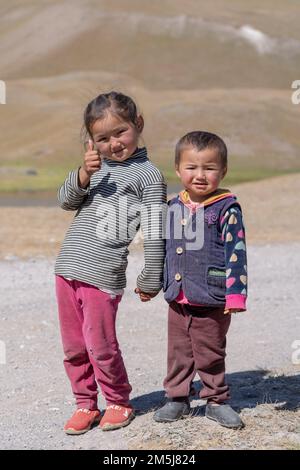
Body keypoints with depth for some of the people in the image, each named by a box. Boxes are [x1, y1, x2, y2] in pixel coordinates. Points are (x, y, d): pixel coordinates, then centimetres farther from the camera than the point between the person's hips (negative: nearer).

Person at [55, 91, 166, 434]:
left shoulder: (147, 174, -5)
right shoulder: (96, 166, 13)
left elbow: (154, 232, -4)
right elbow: (66, 201, 12)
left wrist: (151, 279, -3)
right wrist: (82, 175, -7)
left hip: (103, 274, -6)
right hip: (68, 267, 6)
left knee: (100, 345, -1)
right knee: (73, 346, 12)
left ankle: (118, 402, 21)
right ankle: (85, 403, 26)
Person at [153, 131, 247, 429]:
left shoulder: (227, 210, -11)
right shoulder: (173, 208, 6)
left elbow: (236, 253, -13)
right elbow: (163, 247, 18)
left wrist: (235, 293, -18)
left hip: (211, 302, -5)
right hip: (178, 300, 5)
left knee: (210, 355, 8)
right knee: (178, 352, 13)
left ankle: (216, 401, 24)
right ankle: (177, 398, 26)